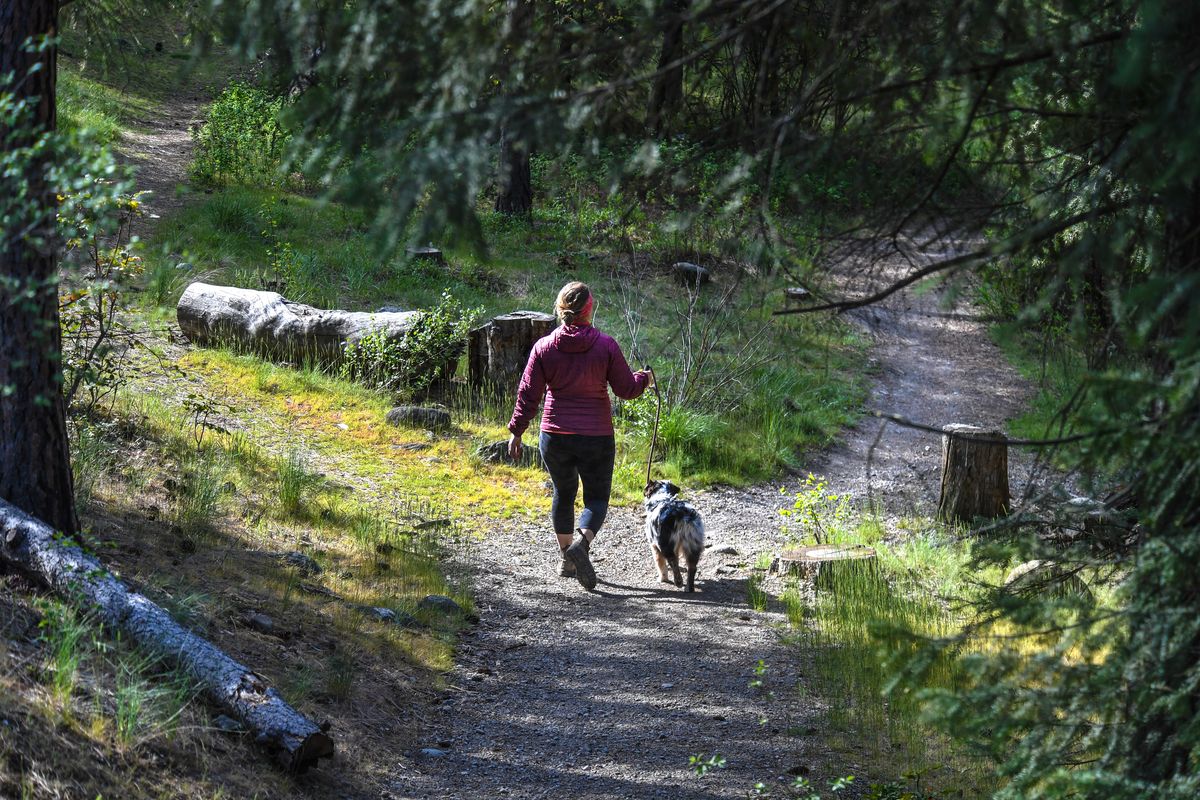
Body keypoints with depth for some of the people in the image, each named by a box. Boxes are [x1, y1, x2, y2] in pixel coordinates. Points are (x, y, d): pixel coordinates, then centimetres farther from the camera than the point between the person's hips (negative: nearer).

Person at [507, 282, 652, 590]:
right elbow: (626, 389, -4)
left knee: (564, 493, 22)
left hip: (555, 437, 2)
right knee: (596, 498, 9)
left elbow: (528, 394, -3)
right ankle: (581, 542, -21)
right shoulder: (606, 345, -10)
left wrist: (516, 431, 8)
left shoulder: (544, 347, -5)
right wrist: (643, 378, 18)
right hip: (596, 437, -2)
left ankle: (567, 560, 28)